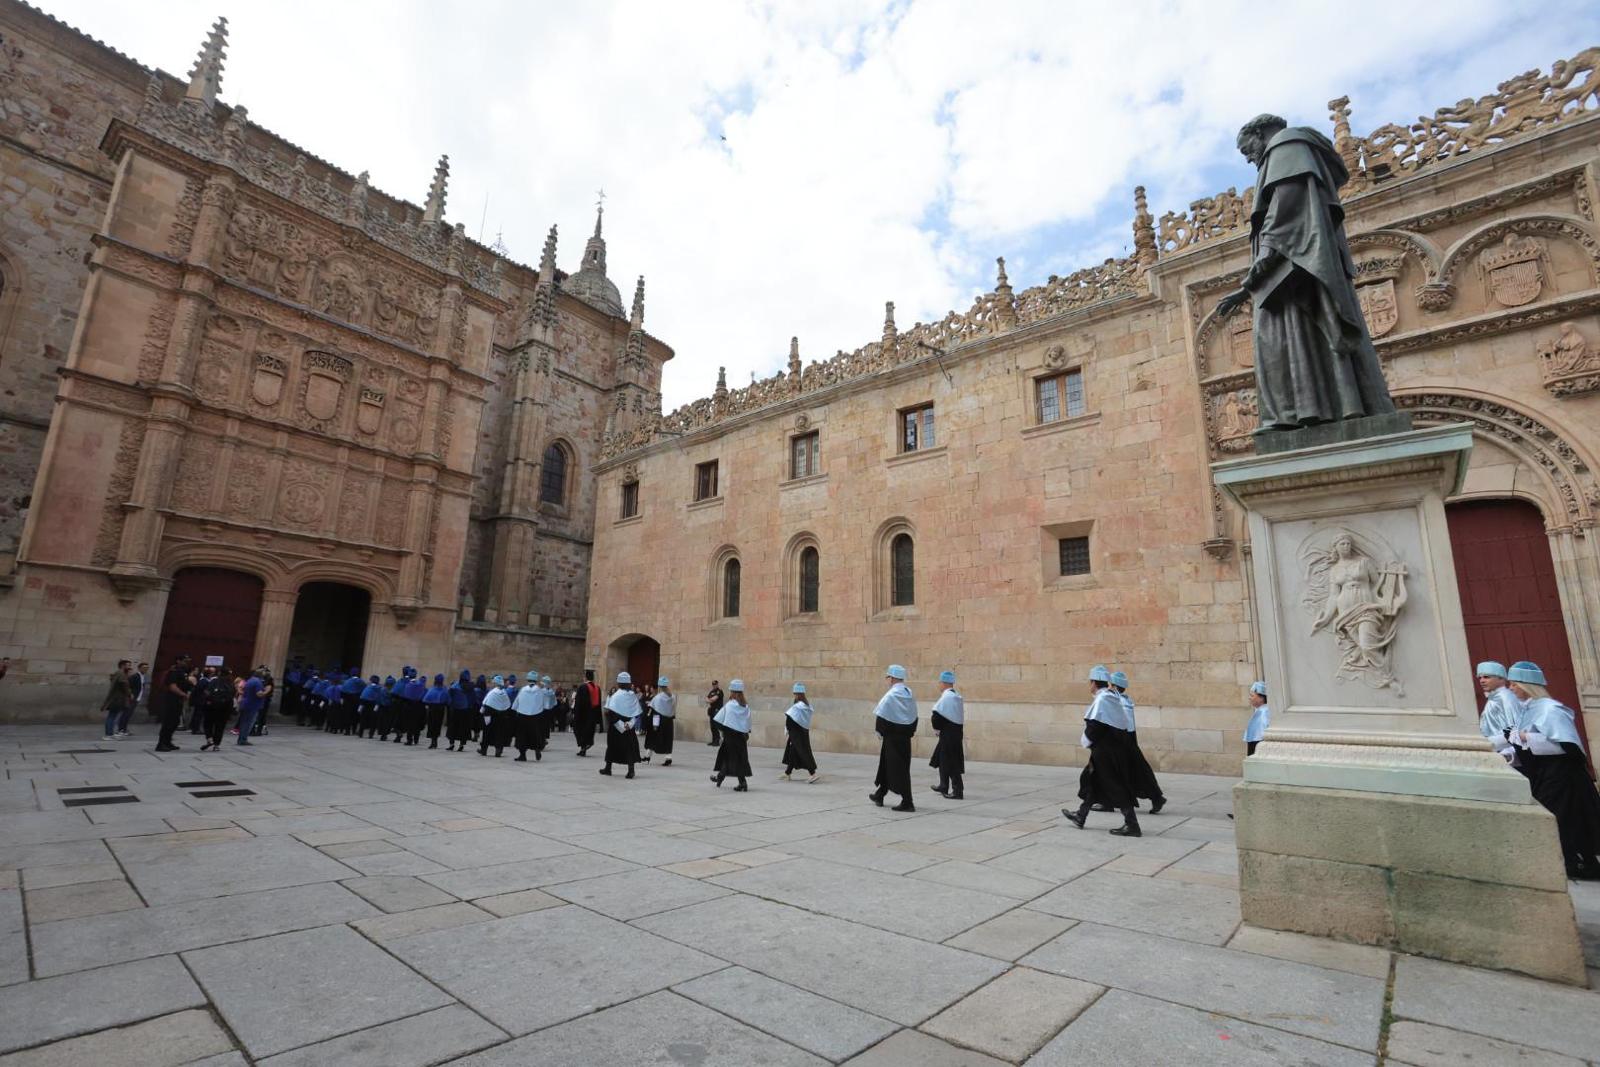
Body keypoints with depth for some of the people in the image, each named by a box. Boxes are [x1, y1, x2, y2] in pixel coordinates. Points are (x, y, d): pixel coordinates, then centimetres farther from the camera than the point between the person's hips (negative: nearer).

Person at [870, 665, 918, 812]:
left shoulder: (890, 696, -17)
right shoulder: (909, 694, 7)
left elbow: (880, 717, -17)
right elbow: (914, 717, 12)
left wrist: (880, 732, -2)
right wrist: (911, 732, 17)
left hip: (892, 737, -7)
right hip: (905, 737, 8)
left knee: (897, 768, 0)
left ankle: (907, 802, -1)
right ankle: (879, 795, 33)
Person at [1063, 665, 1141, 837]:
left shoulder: (1101, 700, -18)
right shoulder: (1112, 698, 9)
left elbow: (1095, 726, -21)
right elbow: (1123, 725, 12)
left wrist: (1086, 742, -4)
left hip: (1105, 751, -10)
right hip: (1116, 747, 10)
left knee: (1115, 786, -2)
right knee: (1092, 780, 18)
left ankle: (1132, 825, 4)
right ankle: (1081, 816, 29)